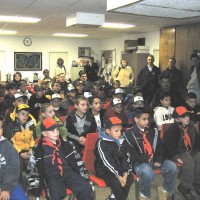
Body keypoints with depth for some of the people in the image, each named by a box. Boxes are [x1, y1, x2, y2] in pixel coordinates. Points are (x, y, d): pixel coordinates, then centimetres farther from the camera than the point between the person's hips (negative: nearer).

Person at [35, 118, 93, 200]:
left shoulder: (65, 144, 13)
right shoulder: (39, 148, 1)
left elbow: (76, 161, 16)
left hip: (68, 173, 4)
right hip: (52, 176, -3)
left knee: (86, 188, -18)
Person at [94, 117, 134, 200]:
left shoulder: (118, 141, 4)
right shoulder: (101, 142, -17)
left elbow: (123, 157, 2)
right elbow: (107, 162, -22)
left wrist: (125, 172, -12)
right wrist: (118, 175, -24)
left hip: (117, 168, 7)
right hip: (103, 170, -7)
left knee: (130, 178, -11)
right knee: (115, 181, -29)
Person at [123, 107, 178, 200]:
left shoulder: (152, 131, 12)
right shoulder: (129, 134, -5)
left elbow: (160, 146, 12)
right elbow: (131, 153, -11)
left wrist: (159, 160, -5)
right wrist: (146, 158, -20)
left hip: (154, 159, 6)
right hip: (139, 162, -5)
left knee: (172, 167, -17)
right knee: (147, 172, -37)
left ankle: (164, 190, 10)